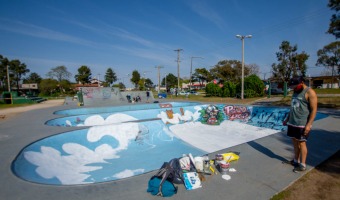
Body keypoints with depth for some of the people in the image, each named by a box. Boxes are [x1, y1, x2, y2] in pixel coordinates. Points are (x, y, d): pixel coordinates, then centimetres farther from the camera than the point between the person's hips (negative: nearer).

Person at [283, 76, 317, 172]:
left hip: (303, 124, -7)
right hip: (292, 122, 8)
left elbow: (314, 110, -15)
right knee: (295, 141, 14)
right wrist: (287, 119, 19)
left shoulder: (310, 92, -11)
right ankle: (296, 161, 27)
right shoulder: (295, 92, 13)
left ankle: (302, 165, 12)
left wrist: (309, 124, -20)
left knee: (301, 143, 0)